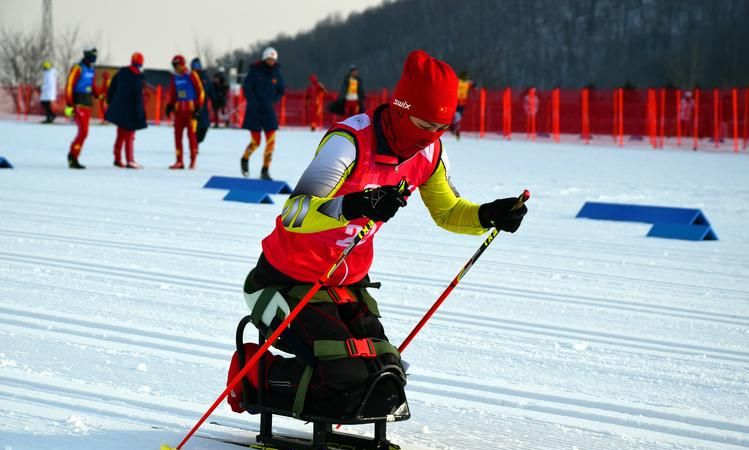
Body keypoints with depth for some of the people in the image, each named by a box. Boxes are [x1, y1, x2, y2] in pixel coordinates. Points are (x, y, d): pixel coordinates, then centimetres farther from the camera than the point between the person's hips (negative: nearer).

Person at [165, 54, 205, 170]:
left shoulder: (192, 76, -5)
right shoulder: (174, 77, 11)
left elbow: (200, 92, -4)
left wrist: (198, 106, -9)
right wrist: (169, 105, 9)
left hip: (191, 109, -5)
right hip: (179, 109, 5)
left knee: (191, 134, -5)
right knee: (177, 134, 1)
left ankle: (193, 160, 5)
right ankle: (179, 161, 5)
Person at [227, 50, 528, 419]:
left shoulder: (429, 152, -4)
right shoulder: (350, 141, -26)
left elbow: (447, 211, 13)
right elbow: (294, 215, -34)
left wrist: (488, 216, -8)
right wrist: (354, 206, -52)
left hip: (348, 283, 8)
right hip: (289, 280, -7)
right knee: (346, 377, -23)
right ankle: (254, 373, 5)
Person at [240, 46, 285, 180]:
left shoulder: (276, 73, 3)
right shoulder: (255, 70, -7)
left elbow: (281, 91, 16)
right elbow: (246, 87, -10)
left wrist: (273, 101, 1)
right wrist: (253, 103, -16)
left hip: (269, 111, 3)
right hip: (254, 111, -3)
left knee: (271, 141, -7)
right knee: (255, 142, -1)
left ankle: (265, 171, -1)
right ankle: (245, 159, 30)